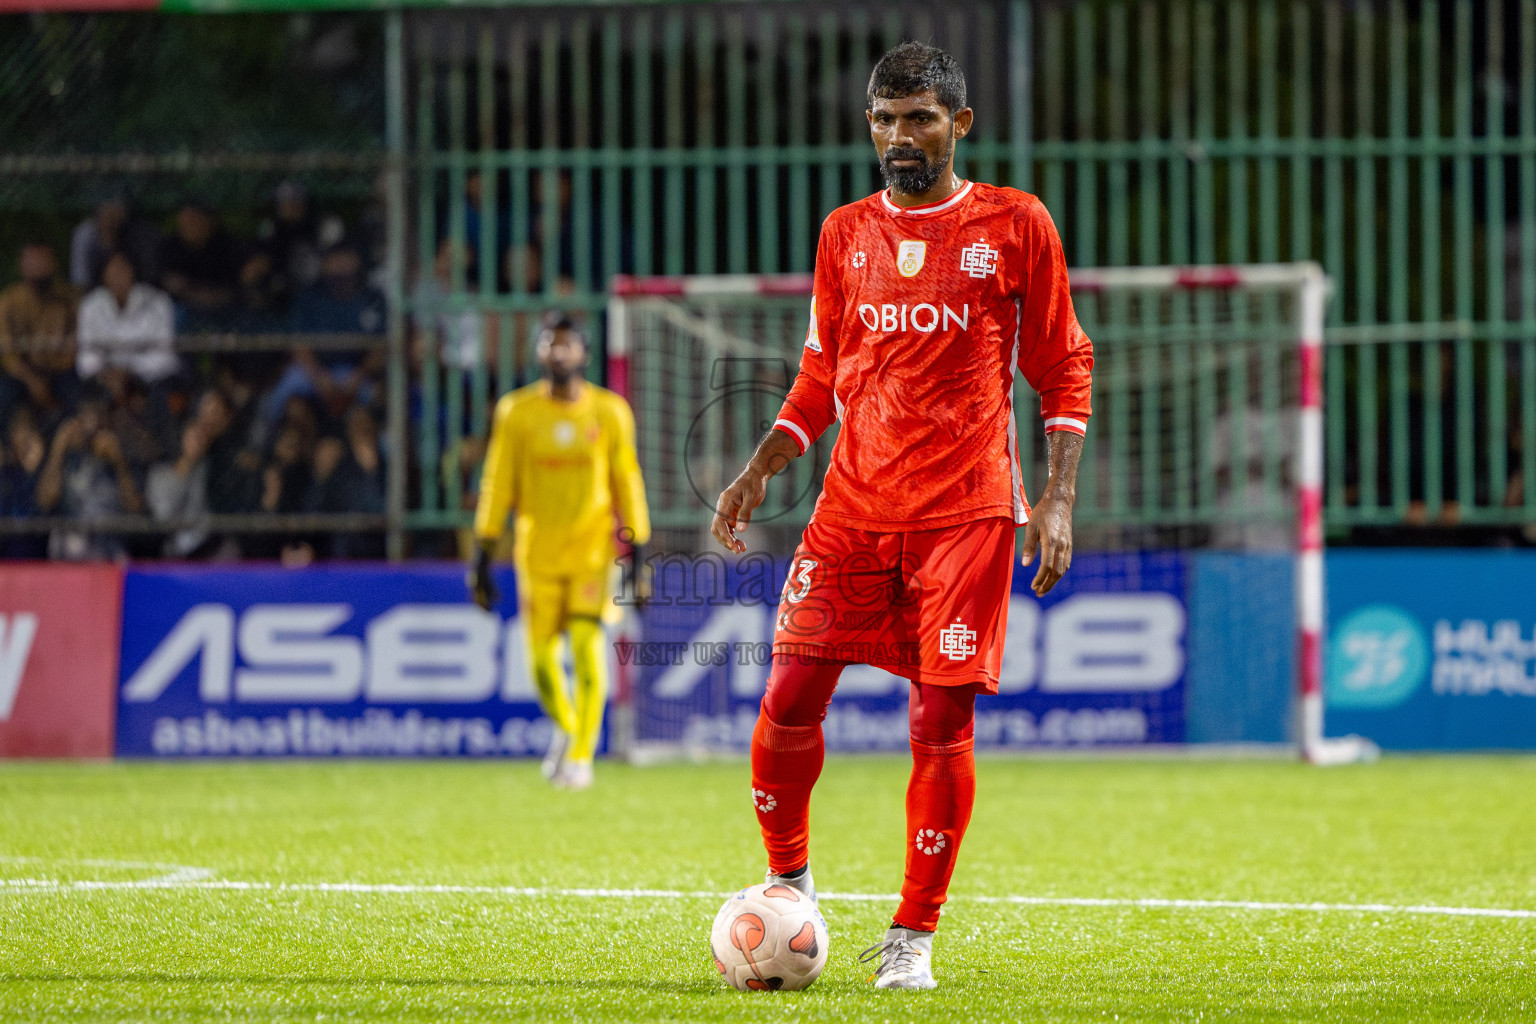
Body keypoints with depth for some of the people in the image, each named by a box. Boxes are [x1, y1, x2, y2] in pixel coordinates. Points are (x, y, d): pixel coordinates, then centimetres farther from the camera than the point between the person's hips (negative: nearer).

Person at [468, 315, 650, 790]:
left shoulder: (610, 412, 2)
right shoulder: (517, 412, 2)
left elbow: (627, 482, 6)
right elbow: (498, 483, 4)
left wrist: (638, 552, 3)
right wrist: (482, 552, 0)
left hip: (593, 546, -1)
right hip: (538, 550, 1)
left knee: (587, 647, -15)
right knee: (542, 657, 1)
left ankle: (580, 755, -6)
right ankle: (564, 726, 31)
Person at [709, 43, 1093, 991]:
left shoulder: (1016, 226, 2)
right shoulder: (846, 234, 11)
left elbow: (1063, 370, 5)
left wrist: (1058, 501, -5)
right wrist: (759, 472, 5)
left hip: (968, 512, -3)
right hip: (854, 508, 3)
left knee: (943, 722, -5)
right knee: (790, 698, -6)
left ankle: (914, 936, 7)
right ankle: (789, 881, 18)